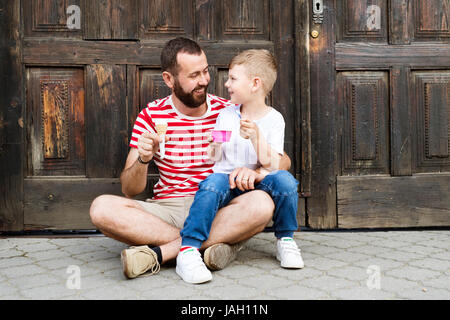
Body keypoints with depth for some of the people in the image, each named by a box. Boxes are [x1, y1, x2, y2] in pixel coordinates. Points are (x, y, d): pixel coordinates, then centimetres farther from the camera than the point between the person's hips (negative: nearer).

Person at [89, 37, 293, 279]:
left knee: (261, 203, -32)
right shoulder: (151, 116, 5)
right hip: (167, 210, 1)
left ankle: (158, 254, -26)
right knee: (102, 208, -25)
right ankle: (212, 243, -24)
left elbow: (283, 160, 3)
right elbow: (129, 190, 1)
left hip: (217, 211, 0)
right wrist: (143, 159, -21)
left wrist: (255, 172, -19)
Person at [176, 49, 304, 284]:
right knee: (212, 183, -31)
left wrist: (256, 136, -24)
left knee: (284, 180, -28)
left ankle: (285, 240, -3)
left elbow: (271, 166, -11)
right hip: (227, 180, 1)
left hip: (257, 184, -1)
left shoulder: (274, 119, -2)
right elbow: (213, 160, 8)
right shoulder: (226, 115, 6)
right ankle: (188, 250, -32)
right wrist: (214, 146, -14)